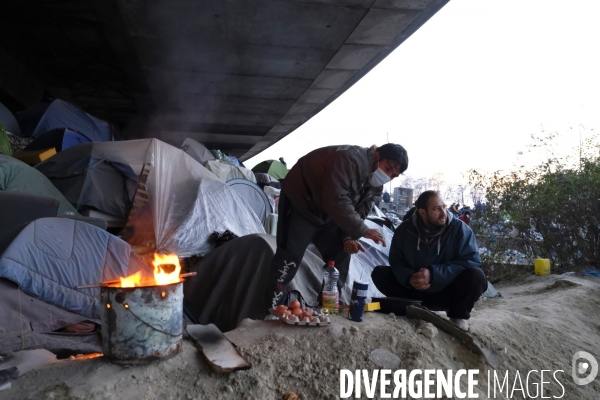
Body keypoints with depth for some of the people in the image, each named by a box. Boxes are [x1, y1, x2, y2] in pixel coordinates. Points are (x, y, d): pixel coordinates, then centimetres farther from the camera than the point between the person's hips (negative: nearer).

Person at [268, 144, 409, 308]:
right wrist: (362, 230, -35)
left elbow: (358, 212, 4)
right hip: (300, 202, -9)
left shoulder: (375, 185, 0)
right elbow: (336, 200, -38)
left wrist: (348, 237, -13)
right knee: (290, 255, -13)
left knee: (340, 255, 5)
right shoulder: (351, 158, -30)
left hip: (326, 214, 9)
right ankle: (274, 309, -2)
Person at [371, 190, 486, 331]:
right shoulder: (405, 230, -10)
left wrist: (433, 274, -30)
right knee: (379, 273, -14)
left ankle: (458, 315, -4)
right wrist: (409, 278, -27)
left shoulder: (460, 229, -16)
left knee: (476, 276, -30)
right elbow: (396, 262, -3)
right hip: (416, 291, 2)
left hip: (448, 292, -1)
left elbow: (471, 261, -21)